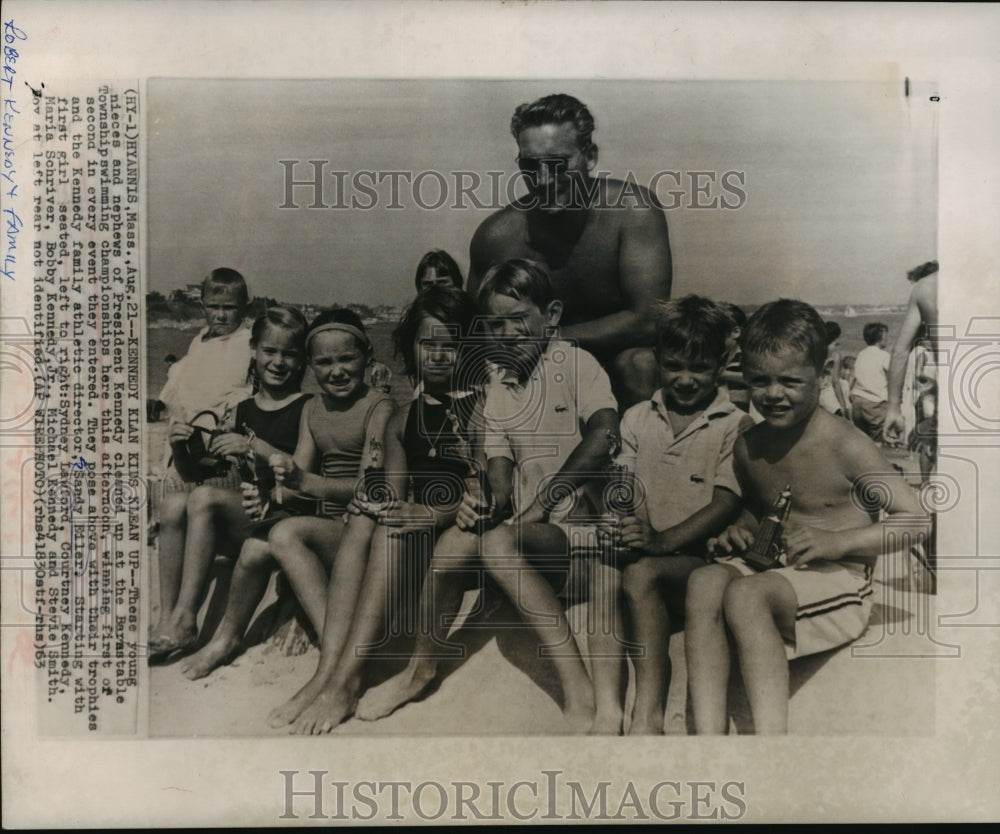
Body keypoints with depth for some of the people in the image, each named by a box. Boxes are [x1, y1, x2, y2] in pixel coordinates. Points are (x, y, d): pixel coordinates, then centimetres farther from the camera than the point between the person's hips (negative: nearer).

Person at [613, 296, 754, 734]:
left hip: (699, 562, -4)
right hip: (645, 556, 4)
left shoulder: (736, 426, 5)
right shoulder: (636, 418, 19)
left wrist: (663, 540, -25)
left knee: (641, 572, -35)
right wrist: (626, 522, -16)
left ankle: (646, 716, -39)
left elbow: (726, 503, -8)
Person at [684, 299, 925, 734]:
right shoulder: (747, 447, 9)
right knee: (705, 579, -28)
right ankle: (707, 733, -33)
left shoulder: (846, 447, -10)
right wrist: (740, 530, 5)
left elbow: (918, 521, -12)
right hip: (768, 571, 6)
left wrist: (837, 542, -23)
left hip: (836, 579, -5)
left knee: (746, 594, -34)